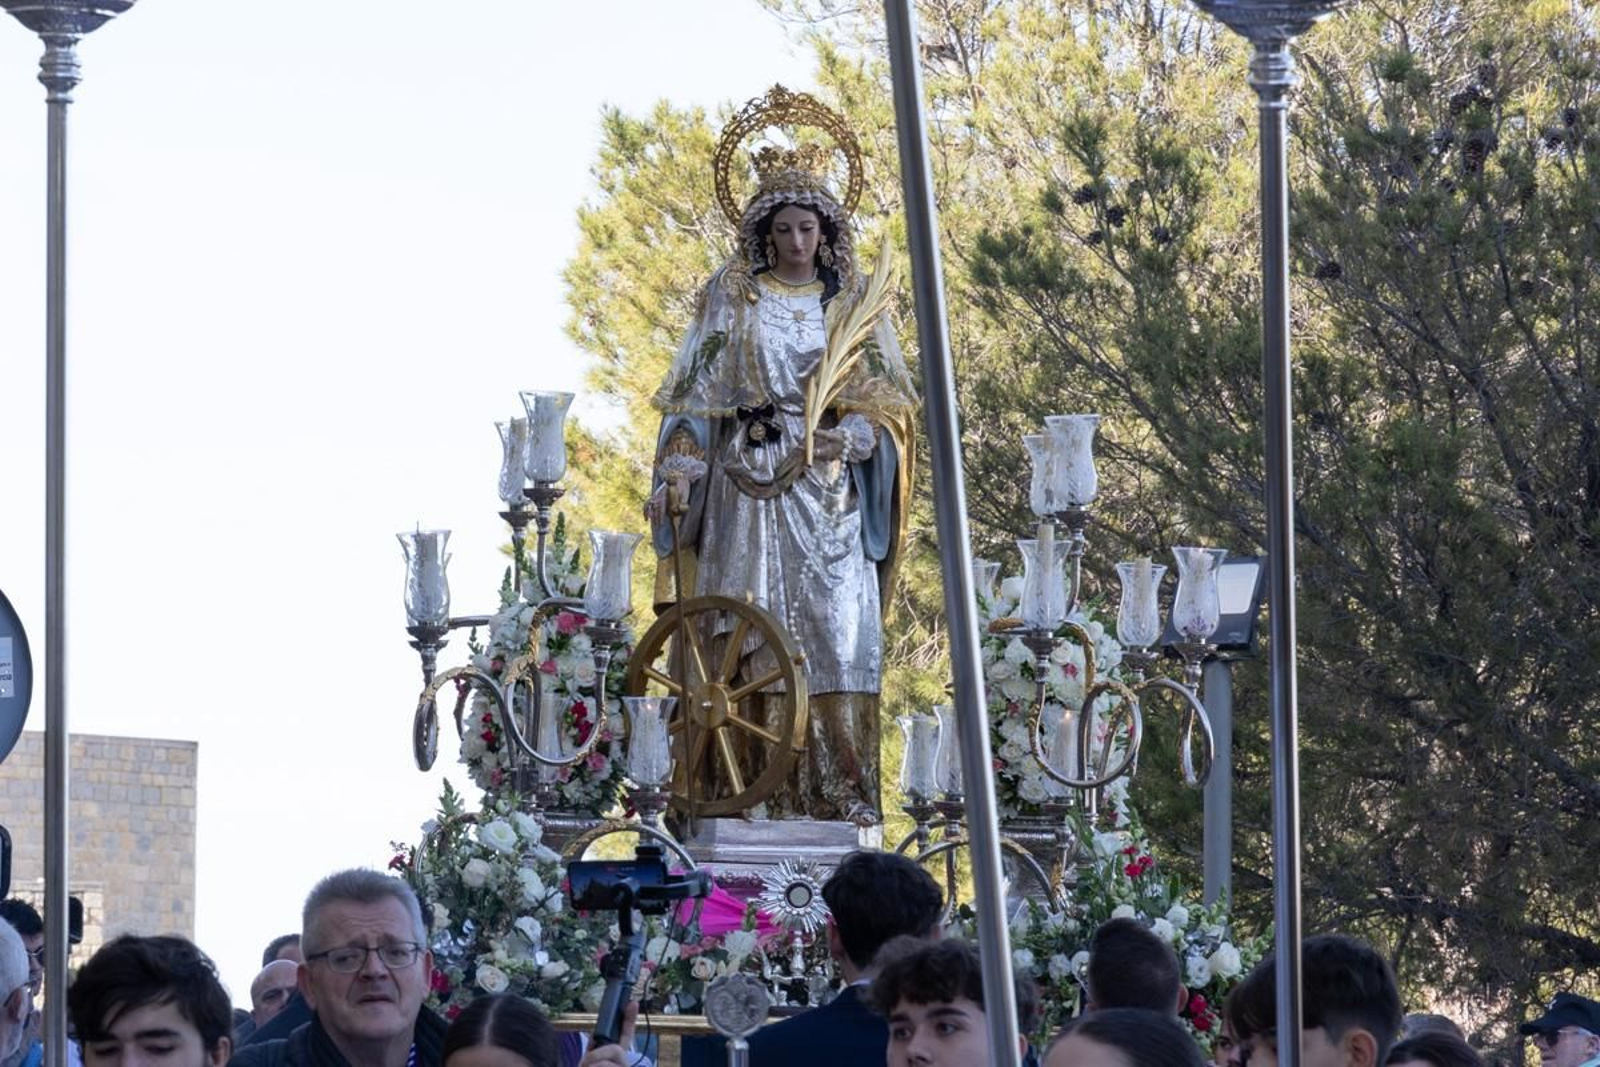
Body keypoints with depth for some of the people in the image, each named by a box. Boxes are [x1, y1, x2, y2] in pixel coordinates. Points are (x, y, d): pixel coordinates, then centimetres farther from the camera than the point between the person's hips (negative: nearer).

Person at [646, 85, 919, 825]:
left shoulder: (853, 299, 9)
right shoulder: (729, 297, 7)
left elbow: (885, 390, 6)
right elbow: (697, 390, 4)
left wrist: (850, 434, -14)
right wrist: (680, 473, -8)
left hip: (830, 489, 1)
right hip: (749, 485, -1)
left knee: (835, 631, -6)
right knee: (751, 637, -9)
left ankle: (839, 793, -7)